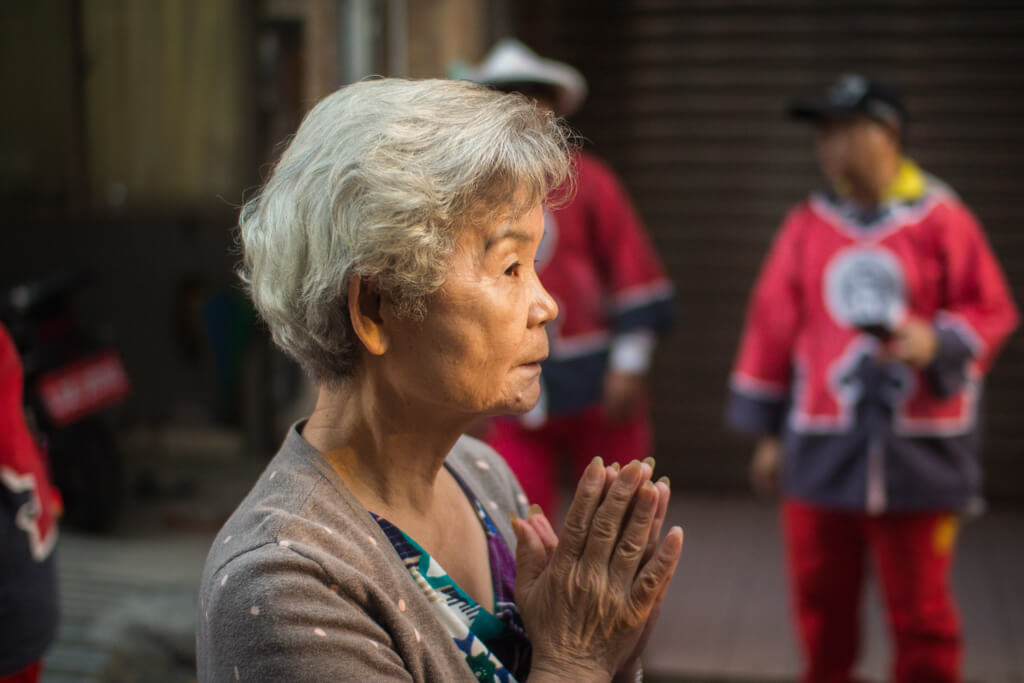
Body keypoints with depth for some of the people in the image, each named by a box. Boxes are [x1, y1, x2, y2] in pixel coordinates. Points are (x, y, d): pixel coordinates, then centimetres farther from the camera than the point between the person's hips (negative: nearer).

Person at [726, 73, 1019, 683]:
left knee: (920, 610, 5)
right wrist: (767, 430, 10)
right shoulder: (807, 225, 6)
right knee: (822, 605, 10)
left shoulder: (942, 220, -2)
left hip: (917, 450, -2)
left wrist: (939, 342, -18)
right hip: (822, 449, 3)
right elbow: (772, 326, 9)